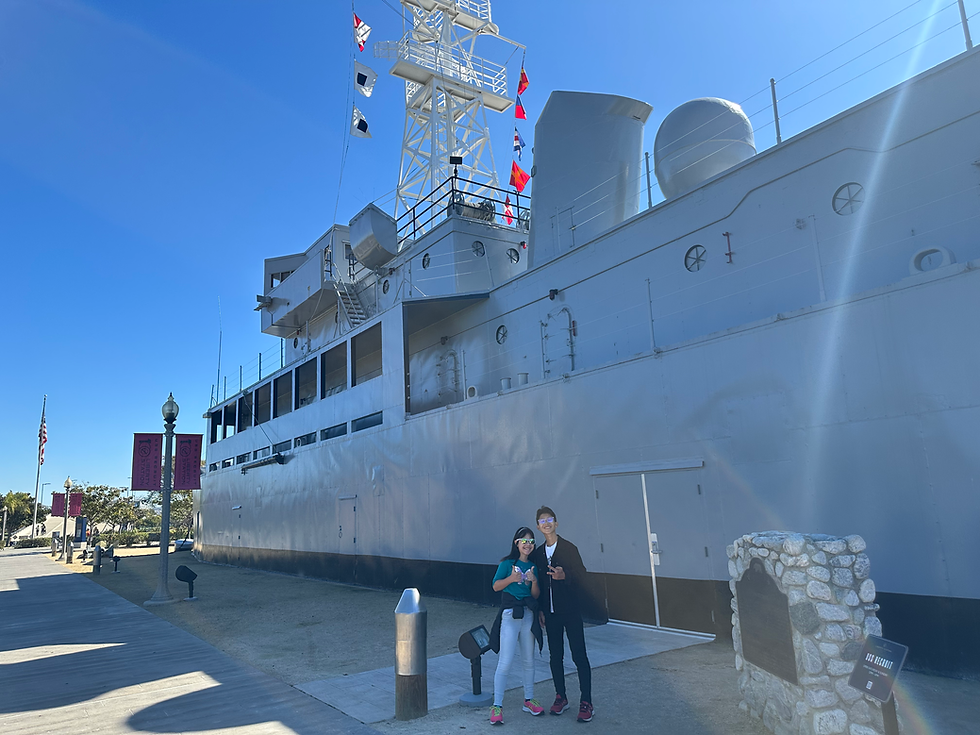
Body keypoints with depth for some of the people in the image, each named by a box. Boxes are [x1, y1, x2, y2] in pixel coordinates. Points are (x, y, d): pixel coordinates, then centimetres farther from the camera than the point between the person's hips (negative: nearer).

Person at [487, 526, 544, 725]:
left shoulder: (533, 566, 8)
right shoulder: (508, 563, -4)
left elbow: (536, 595, 6)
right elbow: (496, 586, -5)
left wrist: (534, 581, -12)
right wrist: (511, 578, -20)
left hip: (529, 615, 5)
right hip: (509, 615, -5)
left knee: (529, 661, 15)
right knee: (505, 663, -7)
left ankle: (529, 700, 30)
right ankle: (497, 706, 2)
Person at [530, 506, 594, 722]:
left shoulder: (569, 548, -6)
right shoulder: (538, 553, 8)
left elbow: (581, 575, -8)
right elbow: (539, 583, 11)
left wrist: (564, 576, -26)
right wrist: (540, 610, 7)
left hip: (570, 610, -5)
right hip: (550, 613, 5)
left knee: (579, 656, -2)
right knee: (555, 656, 12)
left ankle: (586, 702, 5)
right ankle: (561, 696, 26)